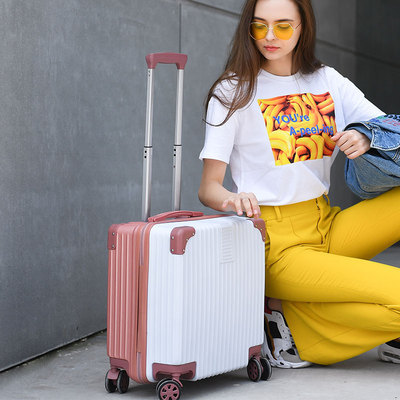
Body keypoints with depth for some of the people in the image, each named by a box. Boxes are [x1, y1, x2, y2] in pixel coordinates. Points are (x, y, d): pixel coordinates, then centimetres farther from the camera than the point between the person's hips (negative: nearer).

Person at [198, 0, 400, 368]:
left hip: (329, 227, 6)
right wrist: (233, 200, -29)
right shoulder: (233, 93, -1)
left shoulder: (327, 80, 11)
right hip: (279, 244, -6)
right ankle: (285, 320, -7)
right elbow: (208, 188, -5)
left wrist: (369, 139, -18)